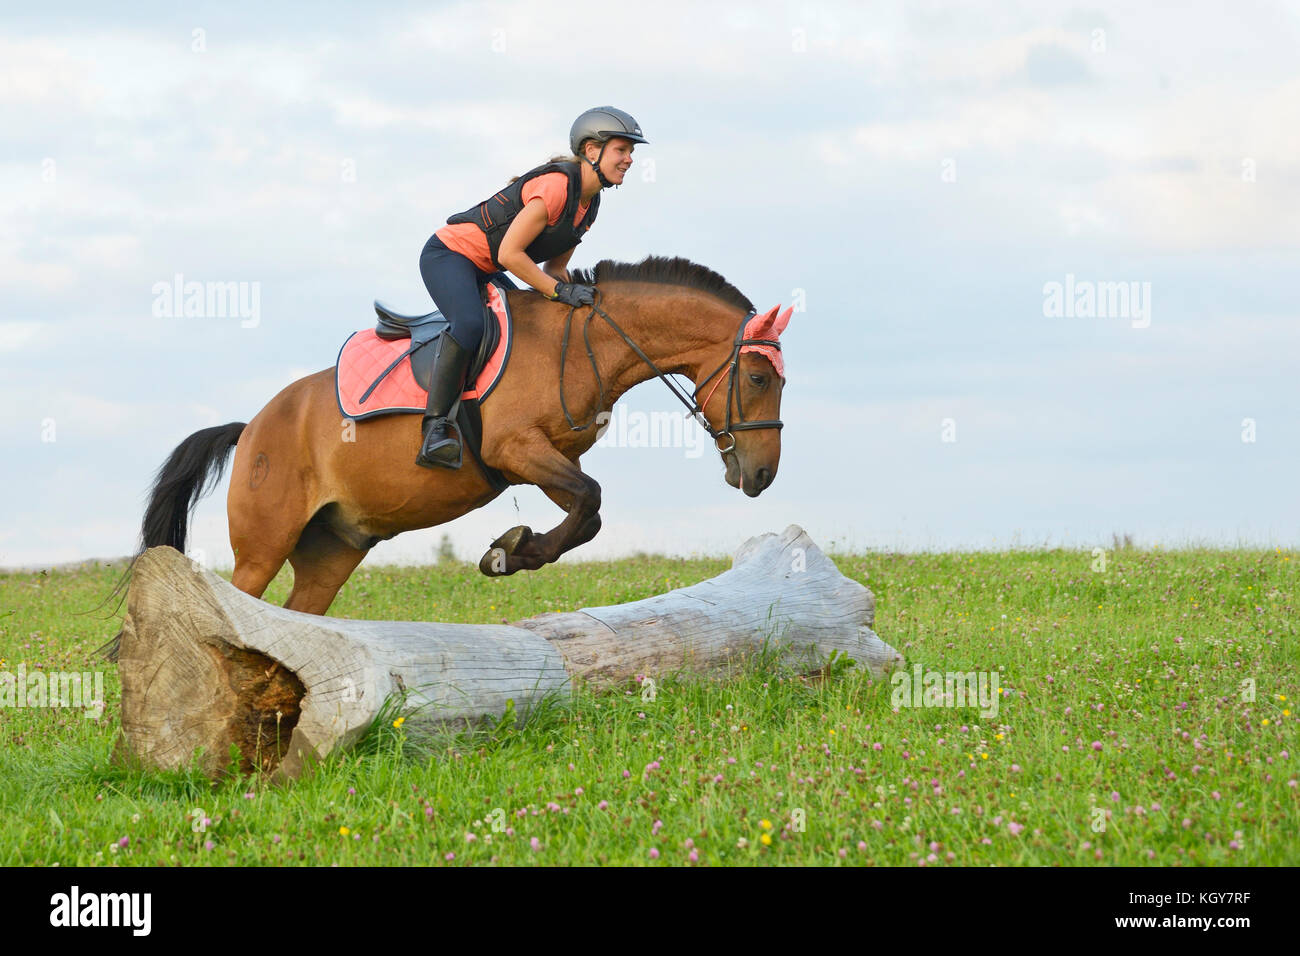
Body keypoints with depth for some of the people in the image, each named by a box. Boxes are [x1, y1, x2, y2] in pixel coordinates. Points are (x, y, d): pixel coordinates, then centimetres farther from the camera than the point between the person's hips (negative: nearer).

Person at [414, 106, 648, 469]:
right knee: (469, 324, -34)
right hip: (448, 254, -11)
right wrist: (560, 292, -23)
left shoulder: (590, 201, 7)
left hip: (484, 273, 11)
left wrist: (577, 296, -4)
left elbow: (554, 266, 14)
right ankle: (435, 428, -34)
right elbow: (509, 254, -26)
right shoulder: (556, 185, -24)